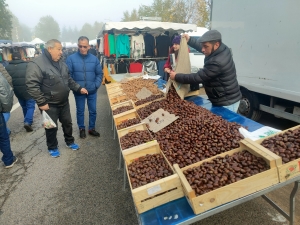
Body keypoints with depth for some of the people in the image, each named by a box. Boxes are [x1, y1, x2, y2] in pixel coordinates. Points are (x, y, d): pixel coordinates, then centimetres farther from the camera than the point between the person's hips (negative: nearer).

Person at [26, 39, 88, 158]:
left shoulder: (61, 63, 6)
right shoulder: (36, 64, -20)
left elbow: (69, 80, 16)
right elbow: (32, 86, -23)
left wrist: (79, 88, 6)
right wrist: (41, 103, -22)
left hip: (64, 102, 7)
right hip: (50, 105, -7)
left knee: (67, 123, 19)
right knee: (52, 127, 9)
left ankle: (70, 142, 40)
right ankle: (52, 148, 31)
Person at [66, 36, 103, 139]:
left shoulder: (94, 59, -1)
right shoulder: (71, 58, -8)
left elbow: (100, 73, 4)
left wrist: (96, 85, -7)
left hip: (92, 91, 2)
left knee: (93, 111, 12)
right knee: (80, 111, 12)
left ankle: (92, 128, 30)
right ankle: (81, 129, 30)